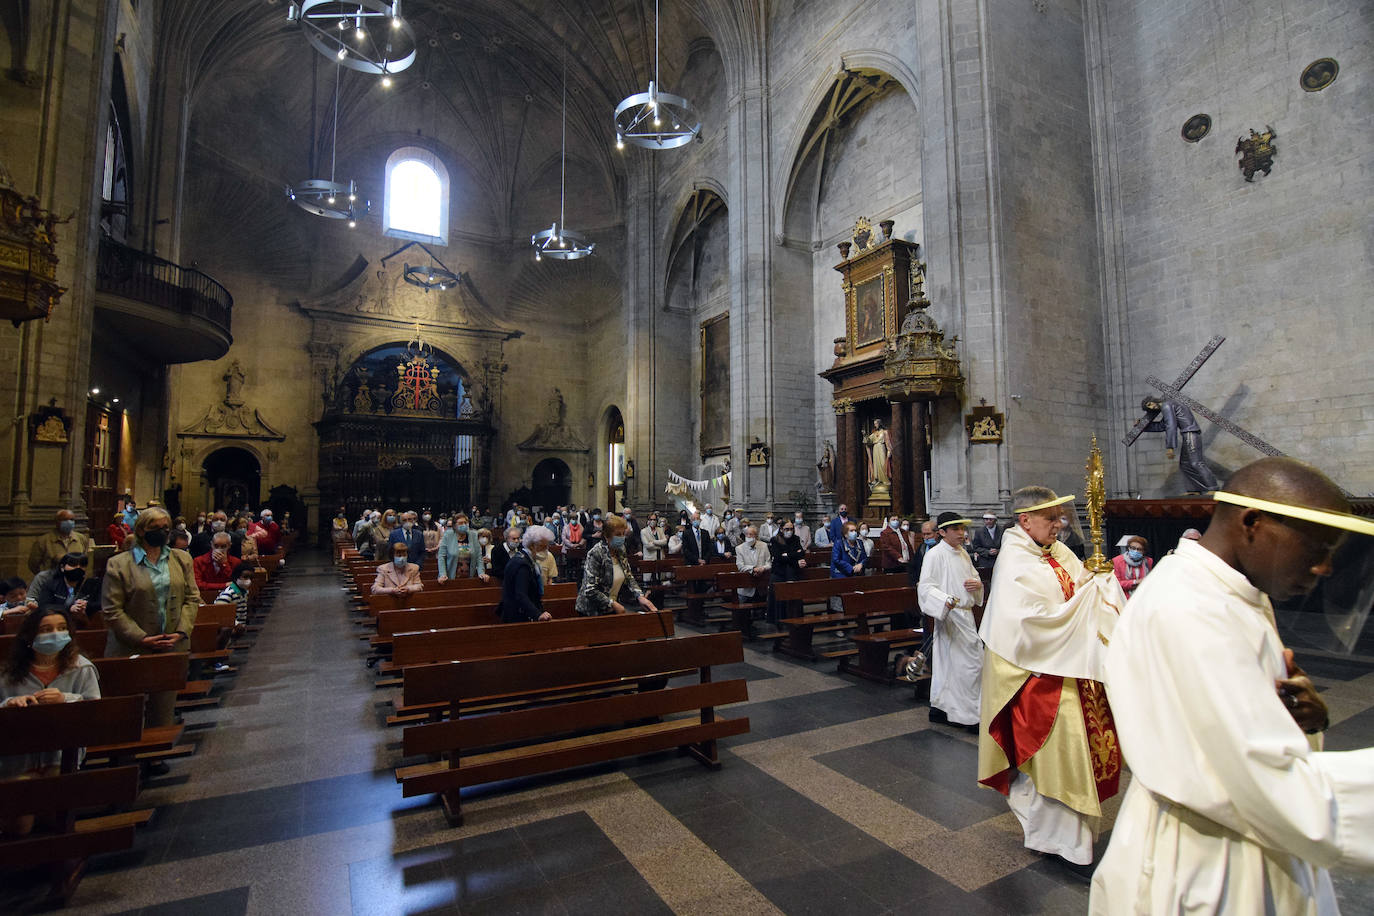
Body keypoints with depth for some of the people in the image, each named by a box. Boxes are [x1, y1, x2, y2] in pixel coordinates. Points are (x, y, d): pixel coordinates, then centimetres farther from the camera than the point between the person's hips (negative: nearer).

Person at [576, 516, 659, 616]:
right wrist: (613, 604, -23)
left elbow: (629, 578, 3)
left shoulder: (621, 553, 2)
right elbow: (590, 590, -24)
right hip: (593, 612, -6)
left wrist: (640, 596, -14)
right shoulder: (596, 554, -20)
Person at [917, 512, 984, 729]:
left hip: (966, 613, 8)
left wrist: (978, 583, 1)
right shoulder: (934, 555, -14)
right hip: (950, 615, -8)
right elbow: (925, 587, -20)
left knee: (947, 662, 15)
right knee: (971, 662, -5)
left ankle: (939, 709, 27)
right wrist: (946, 601, -36)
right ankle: (970, 715, 7)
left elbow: (974, 575, 26)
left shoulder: (963, 553, 12)